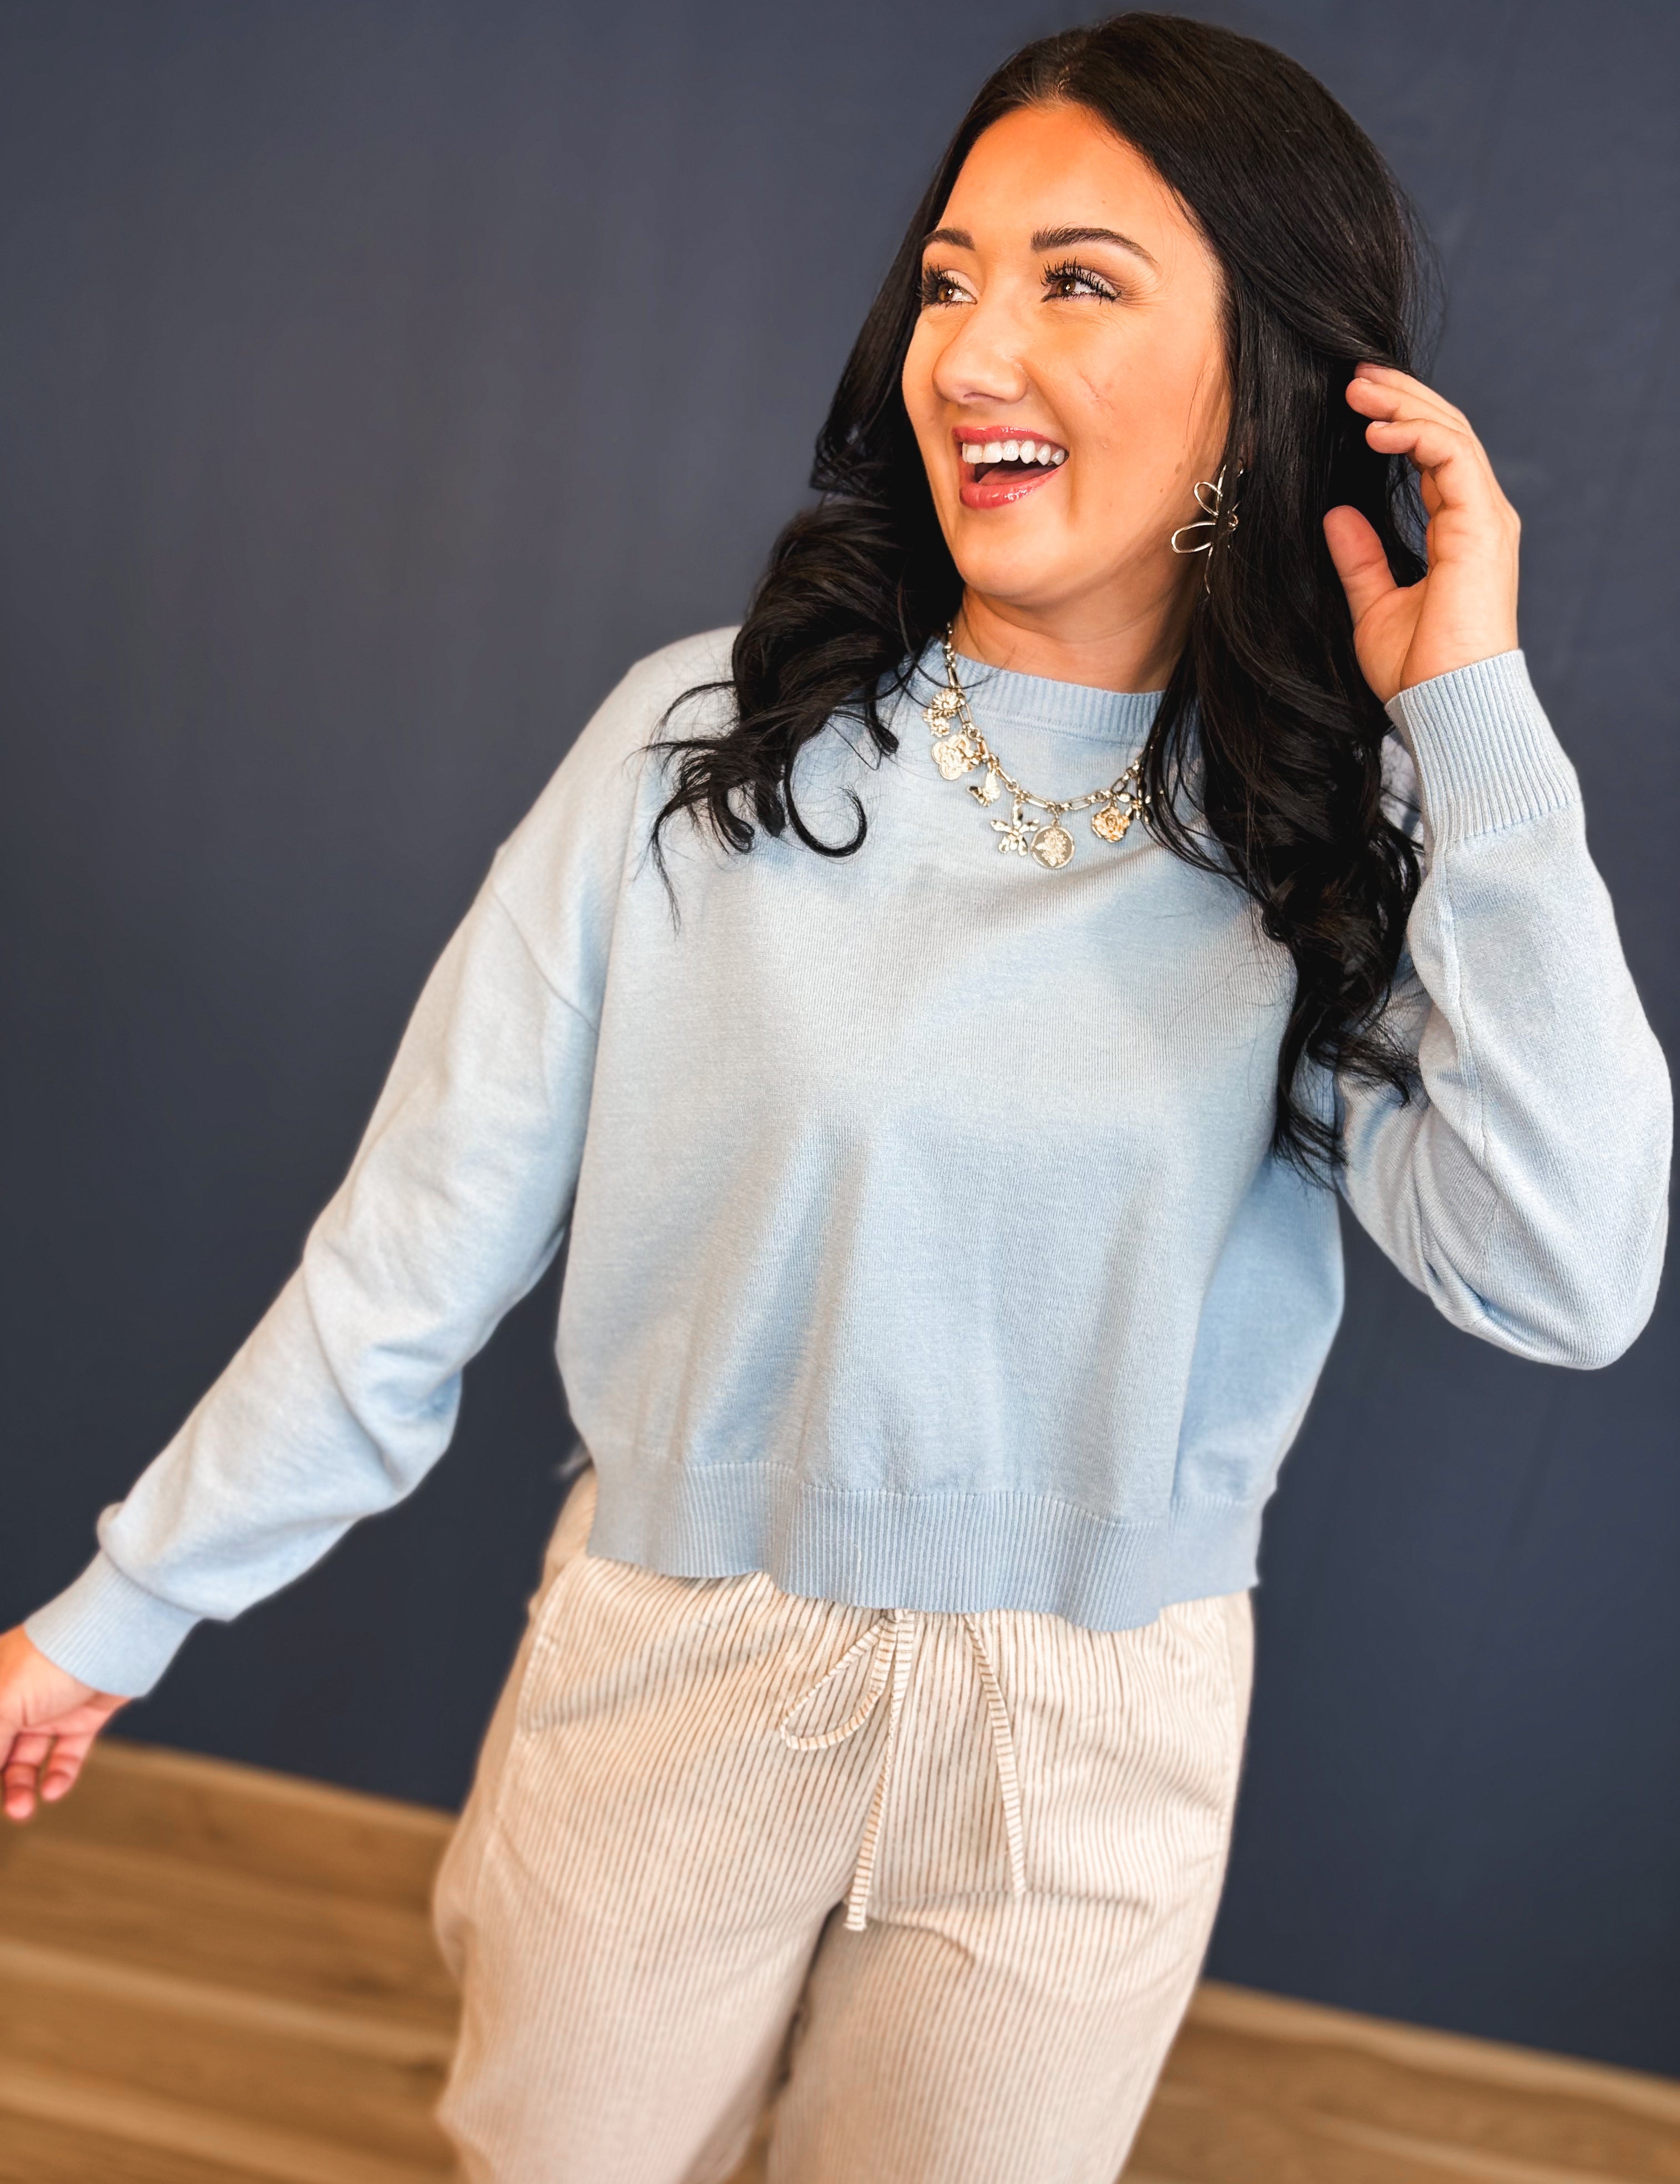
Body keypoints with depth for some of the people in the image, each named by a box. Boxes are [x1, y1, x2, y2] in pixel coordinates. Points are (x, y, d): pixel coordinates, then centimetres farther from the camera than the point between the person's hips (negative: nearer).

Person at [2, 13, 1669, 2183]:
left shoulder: (1344, 853, -7)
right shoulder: (707, 738, -11)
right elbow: (424, 1232, -7)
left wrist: (1473, 712, -20)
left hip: (1091, 1755, 1)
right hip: (666, 1675, 0)